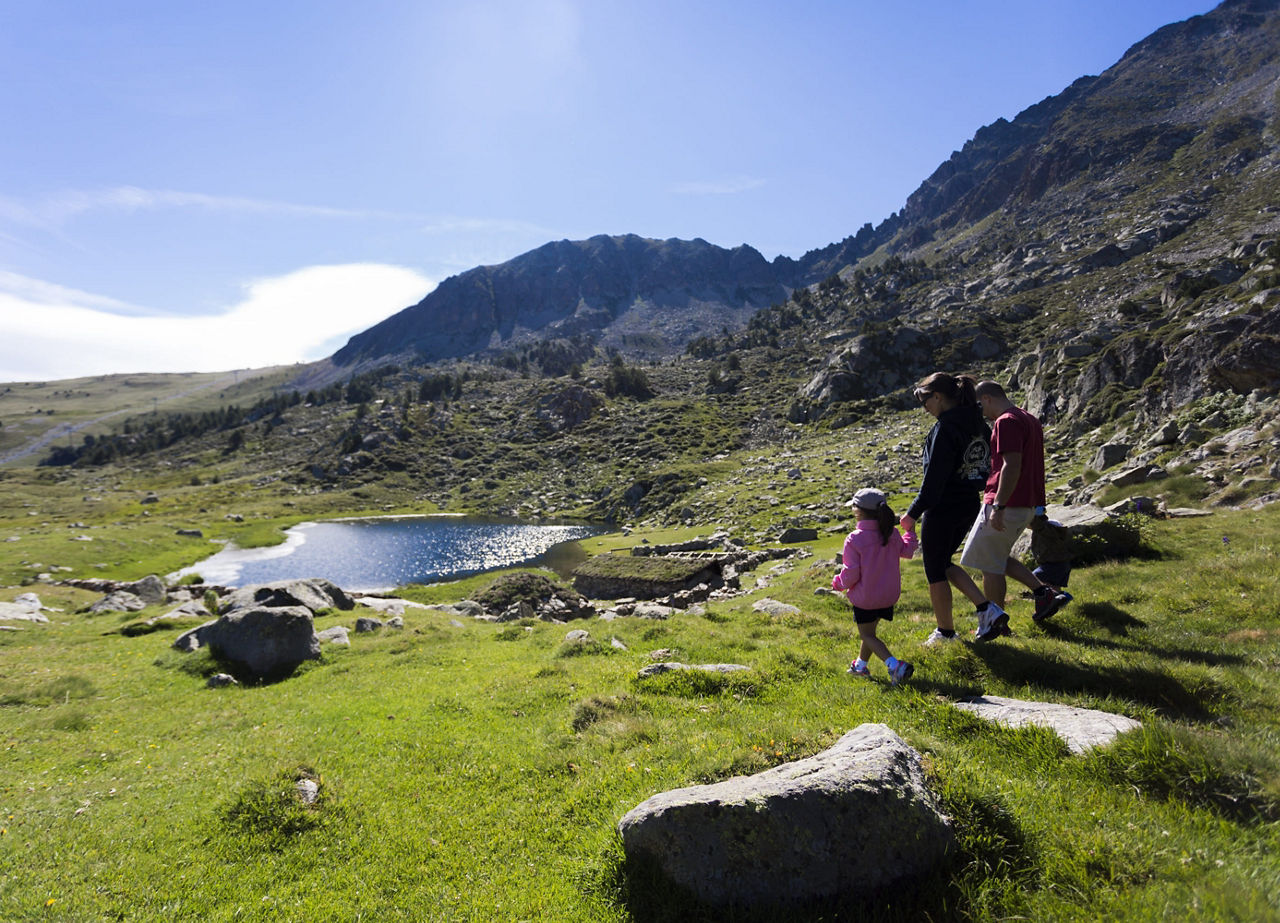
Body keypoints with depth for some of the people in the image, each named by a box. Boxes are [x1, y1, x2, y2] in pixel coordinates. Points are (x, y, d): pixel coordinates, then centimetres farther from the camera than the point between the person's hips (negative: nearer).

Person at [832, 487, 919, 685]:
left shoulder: (854, 539, -23)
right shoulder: (892, 534, -5)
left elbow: (851, 573, -20)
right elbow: (906, 550, 16)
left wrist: (838, 583, 1)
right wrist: (910, 533, 35)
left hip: (865, 598, -6)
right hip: (889, 595, 6)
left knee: (867, 635, 7)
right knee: (869, 631, 22)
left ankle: (894, 665, -11)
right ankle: (861, 665, 37)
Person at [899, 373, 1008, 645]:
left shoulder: (946, 428, -20)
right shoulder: (977, 423, 6)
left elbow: (934, 478, -23)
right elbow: (986, 467, 13)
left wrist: (913, 513, -15)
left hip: (943, 508, -9)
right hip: (970, 505, 9)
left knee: (935, 570, 9)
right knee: (943, 563, 24)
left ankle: (945, 631, 22)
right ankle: (988, 609, 14)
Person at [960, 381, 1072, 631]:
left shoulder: (1007, 422, -16)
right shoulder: (1029, 419, 17)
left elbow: (1012, 466, -24)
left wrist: (998, 507, -24)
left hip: (1007, 505, -10)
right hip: (1027, 504, 10)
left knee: (989, 564, 2)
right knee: (998, 558, 21)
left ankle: (995, 622, 12)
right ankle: (1043, 592, 16)